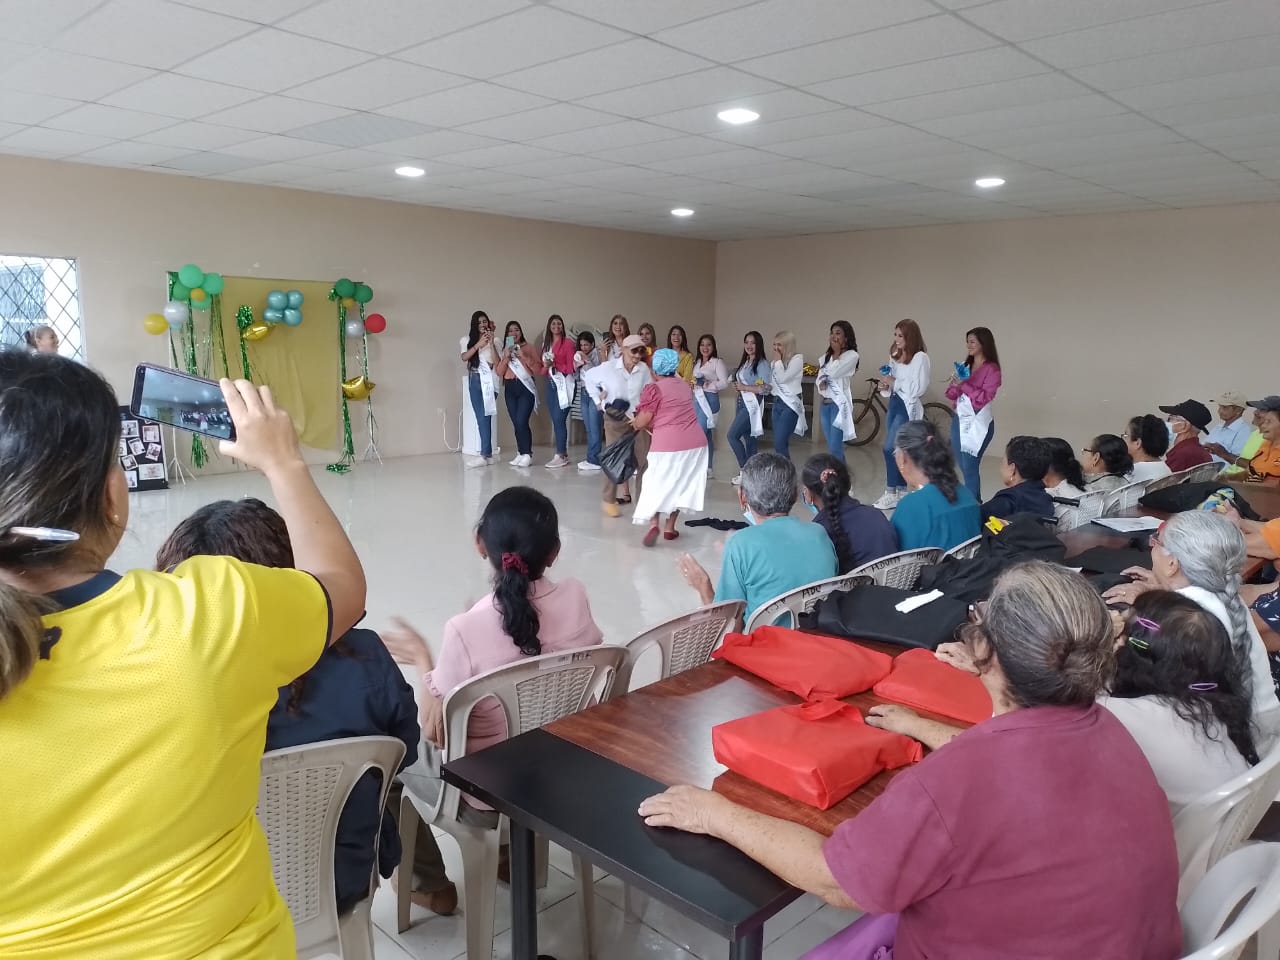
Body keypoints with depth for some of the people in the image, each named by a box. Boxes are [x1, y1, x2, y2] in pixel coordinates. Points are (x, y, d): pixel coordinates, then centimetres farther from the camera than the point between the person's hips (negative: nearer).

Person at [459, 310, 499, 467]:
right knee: (481, 417, 1)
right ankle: (488, 454, 5)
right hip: (475, 380, 3)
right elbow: (464, 357, -6)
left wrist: (491, 344, -12)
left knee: (485, 416, -13)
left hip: (489, 380, -3)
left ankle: (485, 455, -16)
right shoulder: (468, 339, 10)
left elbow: (497, 362, -4)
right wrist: (479, 344, -15)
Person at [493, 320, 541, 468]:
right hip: (510, 388, 4)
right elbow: (499, 372, 5)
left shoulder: (529, 347, 4)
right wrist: (506, 357, -8)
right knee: (516, 423, 3)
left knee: (522, 422, -14)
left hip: (526, 387, -4)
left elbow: (539, 368, -3)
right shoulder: (504, 350, 13)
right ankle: (521, 453, 10)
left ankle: (527, 455, -9)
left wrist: (524, 357, -13)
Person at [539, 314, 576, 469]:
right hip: (551, 384, 7)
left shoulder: (568, 343, -3)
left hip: (563, 384, -7)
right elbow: (543, 370, 15)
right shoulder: (546, 344, 16)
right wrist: (546, 367, -6)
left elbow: (571, 367, -6)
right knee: (555, 420, 6)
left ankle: (561, 456, -9)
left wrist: (555, 365, -17)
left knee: (559, 420, -11)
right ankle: (563, 454, 12)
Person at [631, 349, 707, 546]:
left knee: (657, 483, 7)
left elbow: (643, 422, -6)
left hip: (667, 444, -5)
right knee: (680, 484, 15)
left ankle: (653, 524, -11)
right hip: (694, 442, 5)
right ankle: (670, 527, 19)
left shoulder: (654, 388, -4)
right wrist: (653, 426, 28)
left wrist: (635, 424, 15)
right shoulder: (685, 386, 15)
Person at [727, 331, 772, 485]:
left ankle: (744, 470, -4)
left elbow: (766, 388, -18)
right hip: (742, 402, 8)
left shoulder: (763, 364, -10)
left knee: (732, 435, -12)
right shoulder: (745, 362, 15)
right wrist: (737, 386, 2)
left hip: (753, 404, -8)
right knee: (748, 438, 8)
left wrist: (744, 387, -14)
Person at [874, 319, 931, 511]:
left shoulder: (920, 358, -10)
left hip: (908, 407, -8)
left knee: (890, 448, -14)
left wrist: (895, 383, -16)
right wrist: (886, 385, 2)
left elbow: (918, 388, -18)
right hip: (894, 404, 8)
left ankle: (891, 494, -7)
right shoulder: (895, 357, 14)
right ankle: (901, 491, 18)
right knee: (898, 449, 10)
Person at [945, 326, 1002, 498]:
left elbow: (984, 398, -16)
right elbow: (951, 395, 10)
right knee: (963, 466, 12)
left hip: (977, 423, -7)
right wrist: (955, 384, -10)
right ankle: (974, 502, 24)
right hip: (959, 420, 7)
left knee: (970, 467, -11)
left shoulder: (992, 369, -7)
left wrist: (964, 384, -19)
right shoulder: (965, 366, 12)